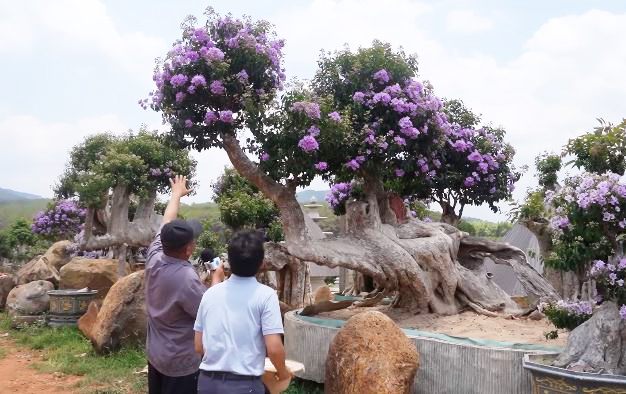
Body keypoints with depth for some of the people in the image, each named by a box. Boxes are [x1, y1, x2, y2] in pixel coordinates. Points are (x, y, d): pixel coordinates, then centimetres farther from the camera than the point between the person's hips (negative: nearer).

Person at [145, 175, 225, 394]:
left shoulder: (154, 259, -9)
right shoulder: (186, 278, -30)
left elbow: (166, 226, 7)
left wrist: (176, 194, 22)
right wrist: (216, 280, -5)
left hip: (155, 354, 8)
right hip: (181, 362, -8)